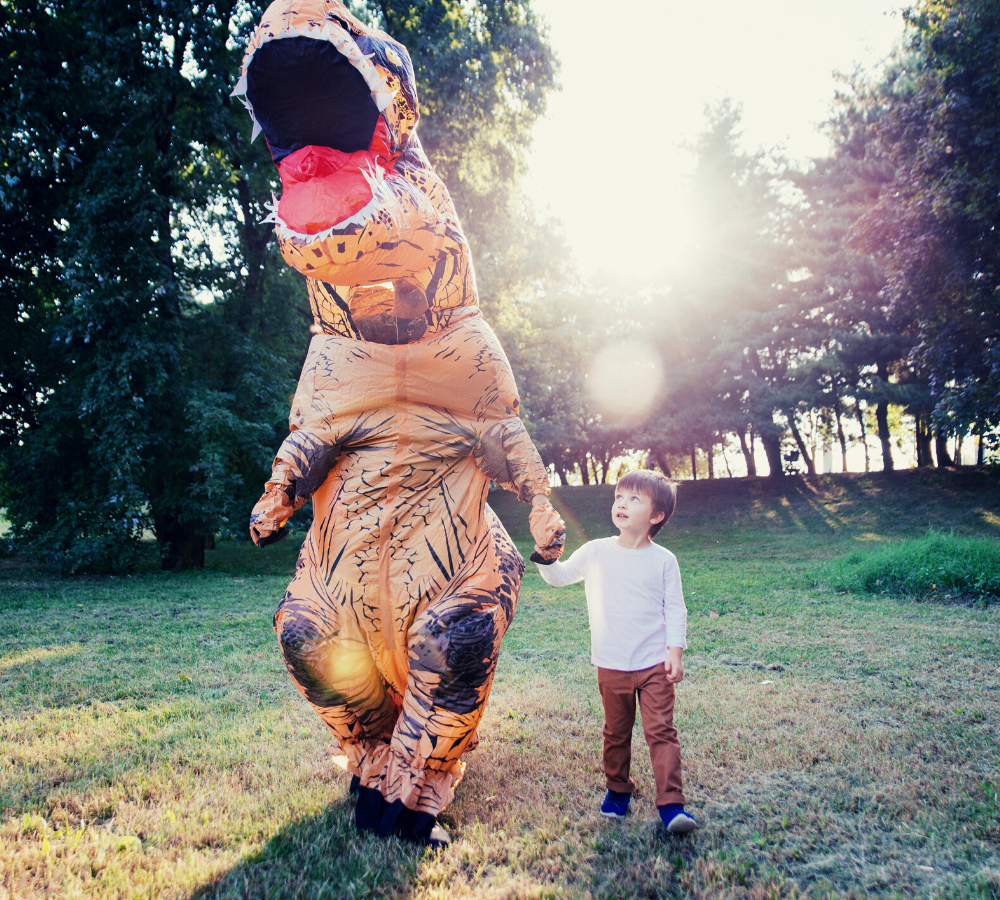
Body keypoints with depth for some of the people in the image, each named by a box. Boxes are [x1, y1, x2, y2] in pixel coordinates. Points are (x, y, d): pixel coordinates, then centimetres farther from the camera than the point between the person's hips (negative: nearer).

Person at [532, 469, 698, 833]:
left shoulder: (663, 560, -3)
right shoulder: (596, 552, -1)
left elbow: (675, 610, 1)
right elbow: (560, 576, 8)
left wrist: (675, 652, -5)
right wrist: (546, 558, -11)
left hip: (654, 665, -1)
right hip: (612, 666, 2)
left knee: (661, 730, -4)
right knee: (616, 733, 15)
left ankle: (671, 803, 1)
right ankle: (617, 790, 33)